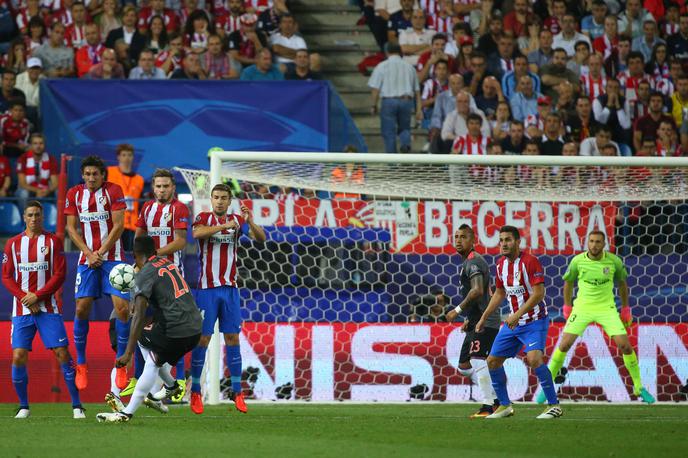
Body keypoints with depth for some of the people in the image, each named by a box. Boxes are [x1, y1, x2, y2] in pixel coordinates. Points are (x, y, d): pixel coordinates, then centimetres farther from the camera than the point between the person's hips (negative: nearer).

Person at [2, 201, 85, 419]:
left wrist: (37, 296, -13)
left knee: (62, 353, -9)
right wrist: (24, 297, -9)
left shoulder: (52, 241, 2)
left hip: (48, 308, -2)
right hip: (22, 310, 2)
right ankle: (23, 407, 8)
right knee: (18, 356, -7)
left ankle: (76, 405, -4)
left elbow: (59, 275, -3)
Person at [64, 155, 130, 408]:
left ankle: (120, 365, -2)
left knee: (122, 306, -12)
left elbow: (118, 226, -7)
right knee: (82, 307, -6)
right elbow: (71, 228, 5)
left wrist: (100, 252, -11)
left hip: (112, 257, -2)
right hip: (87, 259, 2)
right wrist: (88, 253, -7)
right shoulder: (74, 194, 5)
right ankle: (80, 364, 7)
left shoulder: (113, 191, -4)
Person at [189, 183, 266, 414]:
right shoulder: (203, 218, -1)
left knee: (232, 338, 2)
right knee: (202, 338, -4)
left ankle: (237, 392, 5)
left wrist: (250, 222, -22)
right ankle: (195, 392, 3)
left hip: (230, 289, 3)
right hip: (207, 289, -3)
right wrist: (224, 226, -30)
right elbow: (197, 233, -23)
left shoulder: (237, 221, 8)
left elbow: (261, 238, -3)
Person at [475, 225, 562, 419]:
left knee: (534, 358, -28)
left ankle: (554, 406, -19)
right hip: (513, 322, 8)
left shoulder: (529, 261, -17)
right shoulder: (501, 264, 7)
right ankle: (505, 405, 21)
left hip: (534, 321, -8)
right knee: (493, 361, 7)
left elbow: (539, 293, -23)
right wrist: (484, 318, 20)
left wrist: (517, 315, -28)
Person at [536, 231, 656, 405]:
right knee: (564, 345, -9)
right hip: (582, 307, 0)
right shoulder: (577, 261, -8)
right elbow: (568, 282, 10)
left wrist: (626, 309, 12)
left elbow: (622, 283, 10)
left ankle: (639, 388, 7)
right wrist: (567, 308, 9)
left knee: (625, 345, -10)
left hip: (607, 309, 0)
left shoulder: (614, 261, -8)